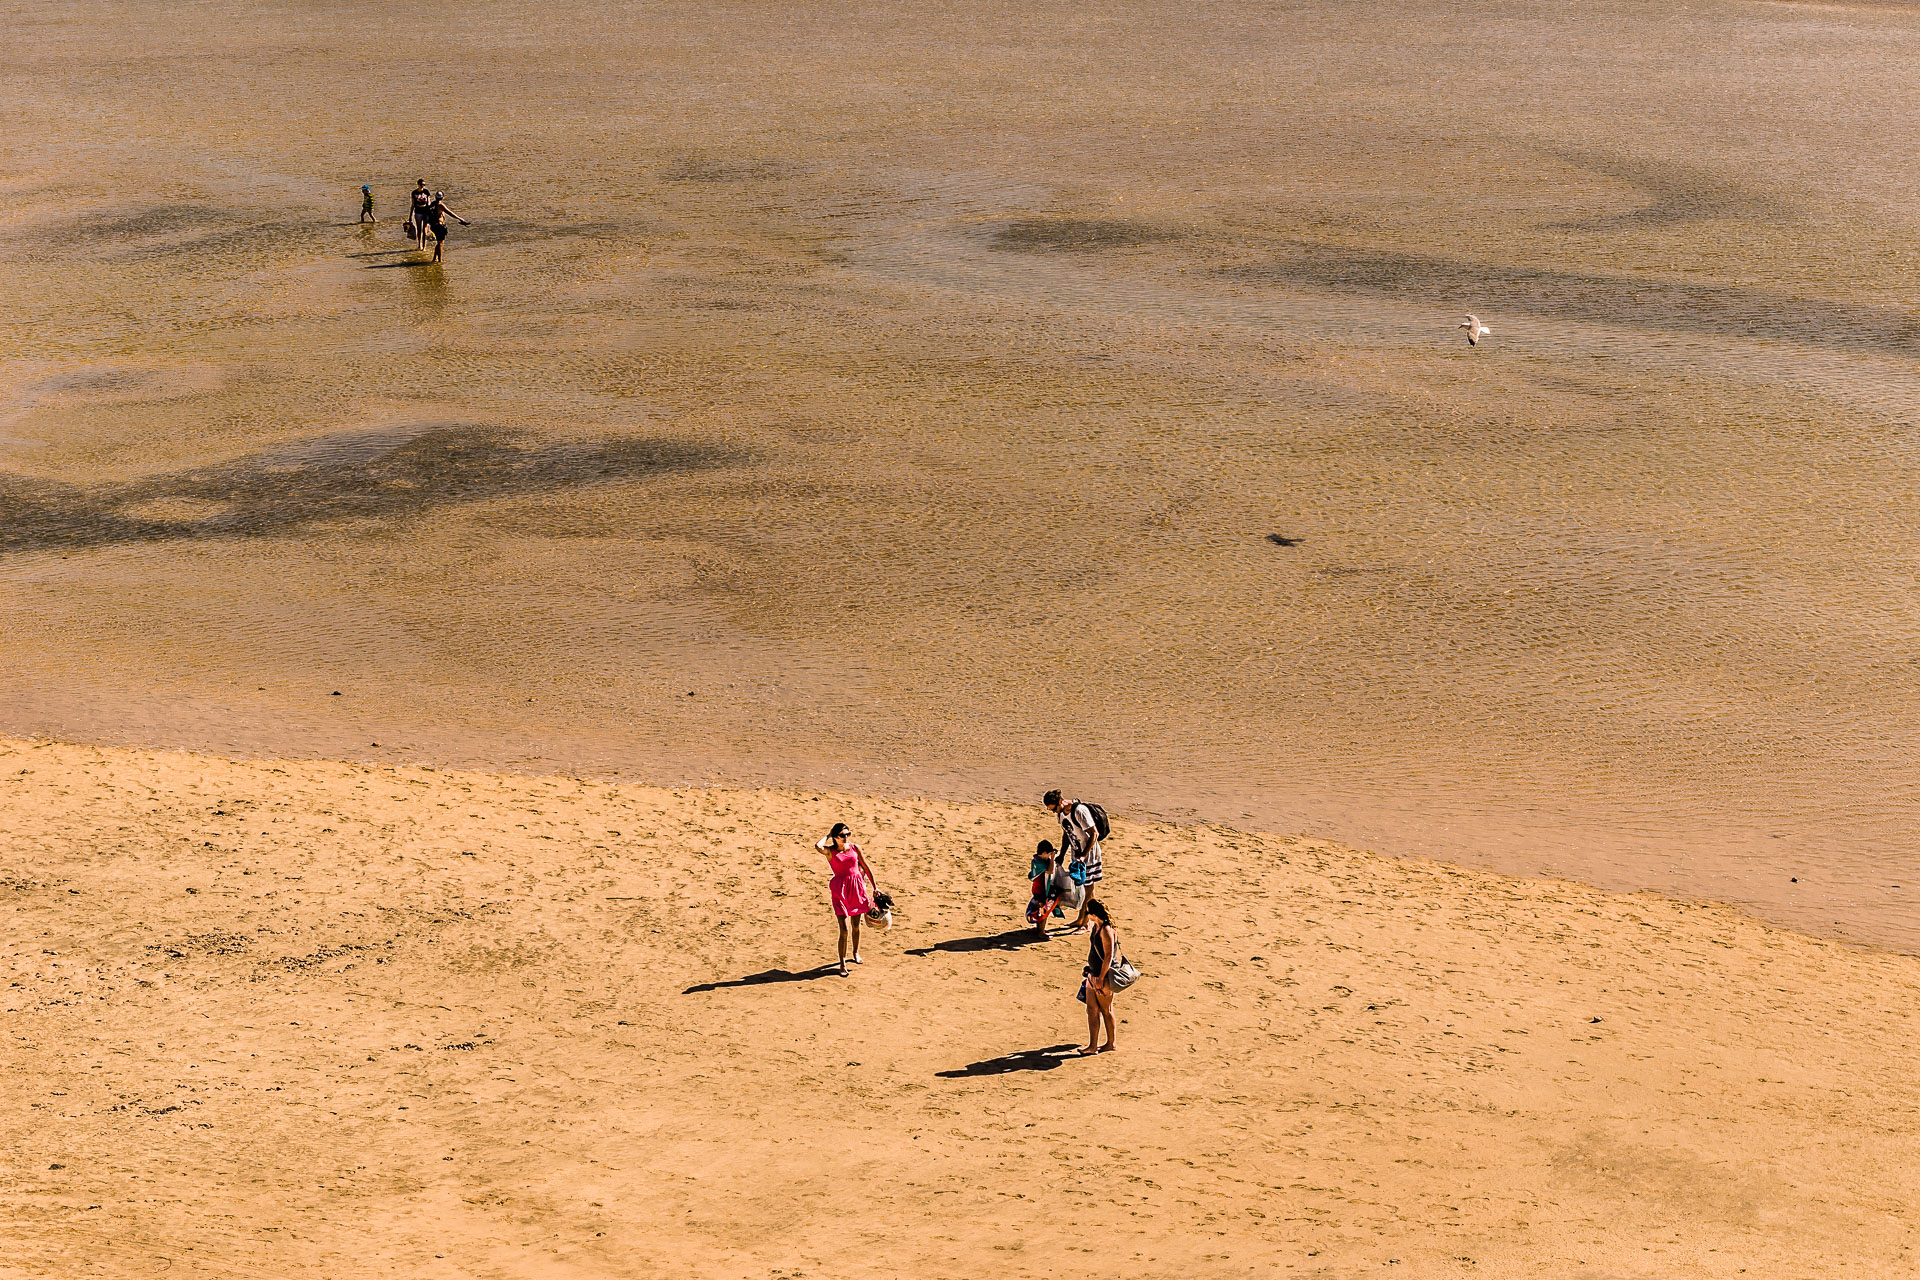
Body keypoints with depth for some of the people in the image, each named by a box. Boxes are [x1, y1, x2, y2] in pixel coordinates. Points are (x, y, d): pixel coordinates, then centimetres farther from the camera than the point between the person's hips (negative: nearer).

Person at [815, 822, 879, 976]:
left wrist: (875, 887, 12)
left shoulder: (855, 848, 5)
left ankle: (856, 953, 42)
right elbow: (818, 846, -27)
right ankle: (842, 964, 1)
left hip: (857, 888, 4)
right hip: (840, 889, -4)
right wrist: (827, 835, -8)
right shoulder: (830, 851, -4)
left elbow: (866, 868, 13)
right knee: (844, 929, -9)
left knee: (856, 925, 17)